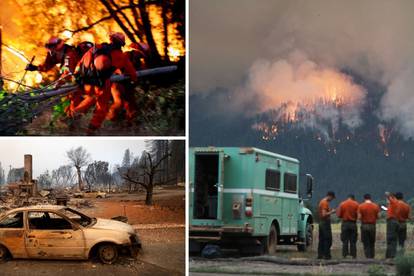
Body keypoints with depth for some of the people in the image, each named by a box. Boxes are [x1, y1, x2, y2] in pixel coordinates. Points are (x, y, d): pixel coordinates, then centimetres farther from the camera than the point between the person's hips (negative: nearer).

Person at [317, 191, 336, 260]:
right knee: (328, 239, -7)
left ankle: (320, 255, 11)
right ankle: (327, 255, -7)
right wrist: (331, 212, -13)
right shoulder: (325, 203, -17)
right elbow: (324, 214, -24)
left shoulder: (322, 201, 15)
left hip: (321, 222, 10)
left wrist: (329, 211, 14)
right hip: (325, 223, -10)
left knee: (321, 239, 10)